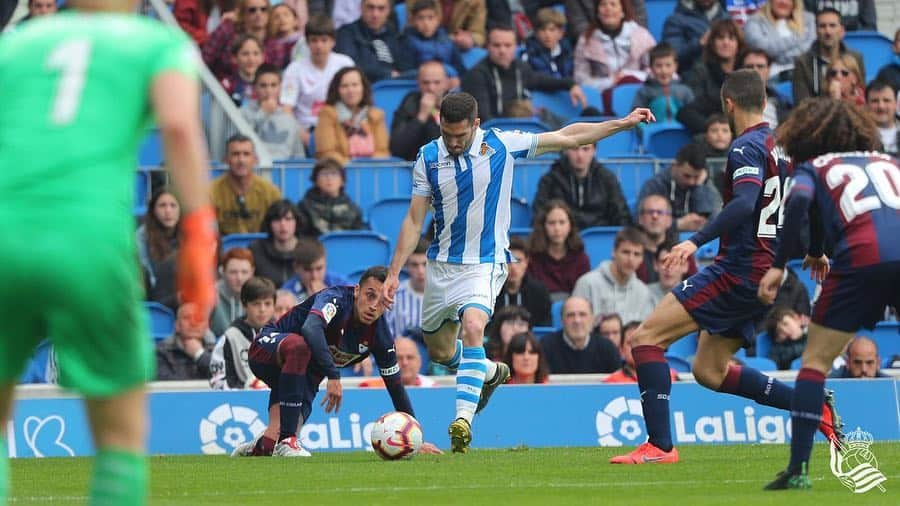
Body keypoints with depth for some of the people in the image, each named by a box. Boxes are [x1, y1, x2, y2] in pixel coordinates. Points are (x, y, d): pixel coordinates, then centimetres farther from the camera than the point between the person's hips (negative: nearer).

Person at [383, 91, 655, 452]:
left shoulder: (501, 145, -8)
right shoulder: (428, 158, -4)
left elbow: (568, 138, -1)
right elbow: (414, 220, 3)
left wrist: (624, 122, -3)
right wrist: (394, 273, -2)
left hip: (484, 264, -4)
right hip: (441, 266, 4)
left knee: (472, 327, -30)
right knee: (439, 351, 13)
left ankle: (463, 419, -31)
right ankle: (490, 372, 45)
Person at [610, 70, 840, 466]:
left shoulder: (747, 147, -12)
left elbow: (745, 203, -29)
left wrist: (697, 240, -36)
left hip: (738, 269, -9)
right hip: (765, 275, 9)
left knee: (646, 337, -9)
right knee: (709, 371, 18)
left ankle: (660, 445, -15)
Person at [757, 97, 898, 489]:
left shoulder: (812, 167, 19)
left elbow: (798, 200, -2)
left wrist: (779, 265, -2)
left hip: (861, 257, -3)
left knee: (815, 361, 8)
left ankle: (798, 468, 0)